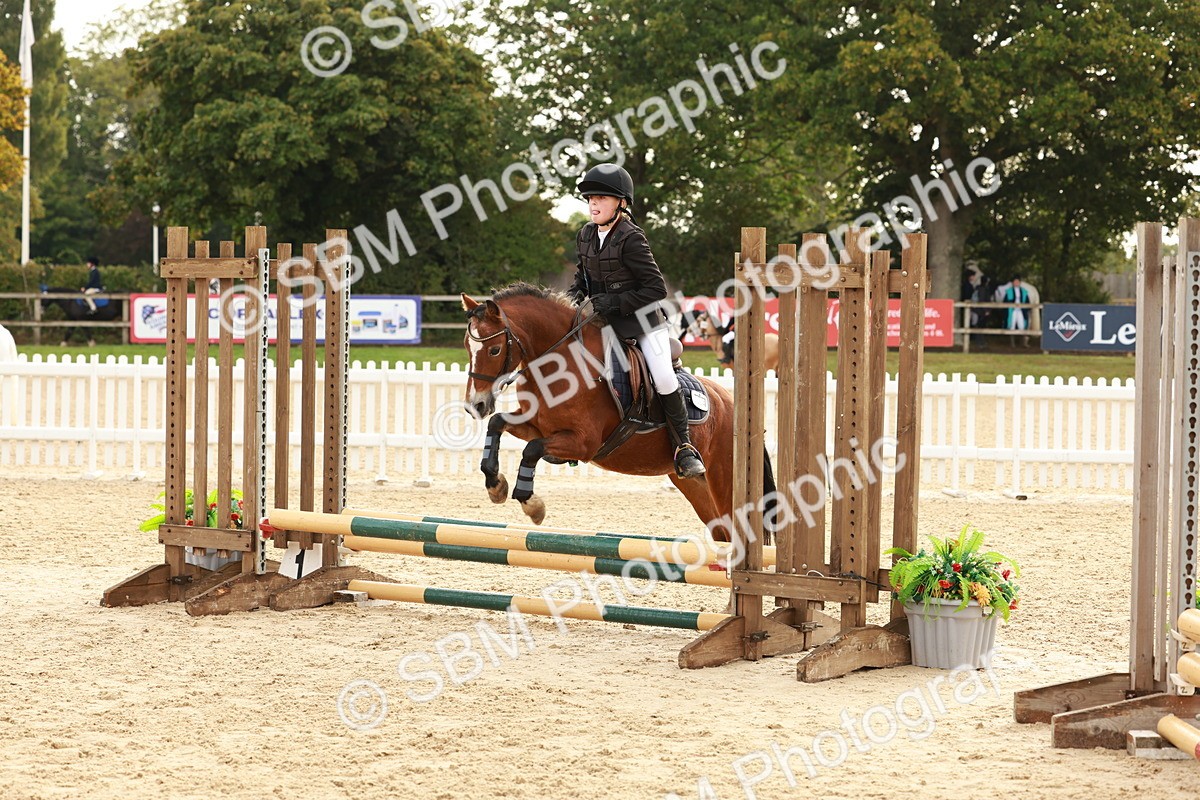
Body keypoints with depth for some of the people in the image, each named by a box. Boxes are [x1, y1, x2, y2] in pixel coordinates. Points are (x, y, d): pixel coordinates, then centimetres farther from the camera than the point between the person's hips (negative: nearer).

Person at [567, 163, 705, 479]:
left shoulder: (631, 239, -19)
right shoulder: (585, 236, 2)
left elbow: (657, 288, -20)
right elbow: (583, 275, 18)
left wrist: (615, 301, -24)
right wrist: (576, 295, -4)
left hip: (643, 319, -7)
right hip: (605, 322, 7)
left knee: (664, 380, -17)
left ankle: (683, 446, -1)